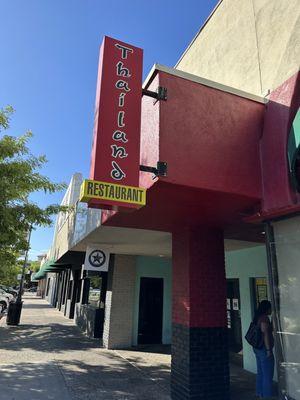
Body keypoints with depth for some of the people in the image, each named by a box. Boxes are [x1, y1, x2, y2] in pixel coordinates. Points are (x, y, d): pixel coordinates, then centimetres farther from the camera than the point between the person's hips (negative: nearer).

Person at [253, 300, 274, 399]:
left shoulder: (257, 318, 11)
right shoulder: (264, 318, -18)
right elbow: (265, 334, -22)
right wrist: (268, 350, -19)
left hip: (257, 348, 10)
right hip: (264, 349, -10)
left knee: (260, 373, 18)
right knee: (268, 375, 0)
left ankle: (260, 393, 27)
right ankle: (267, 395, 7)